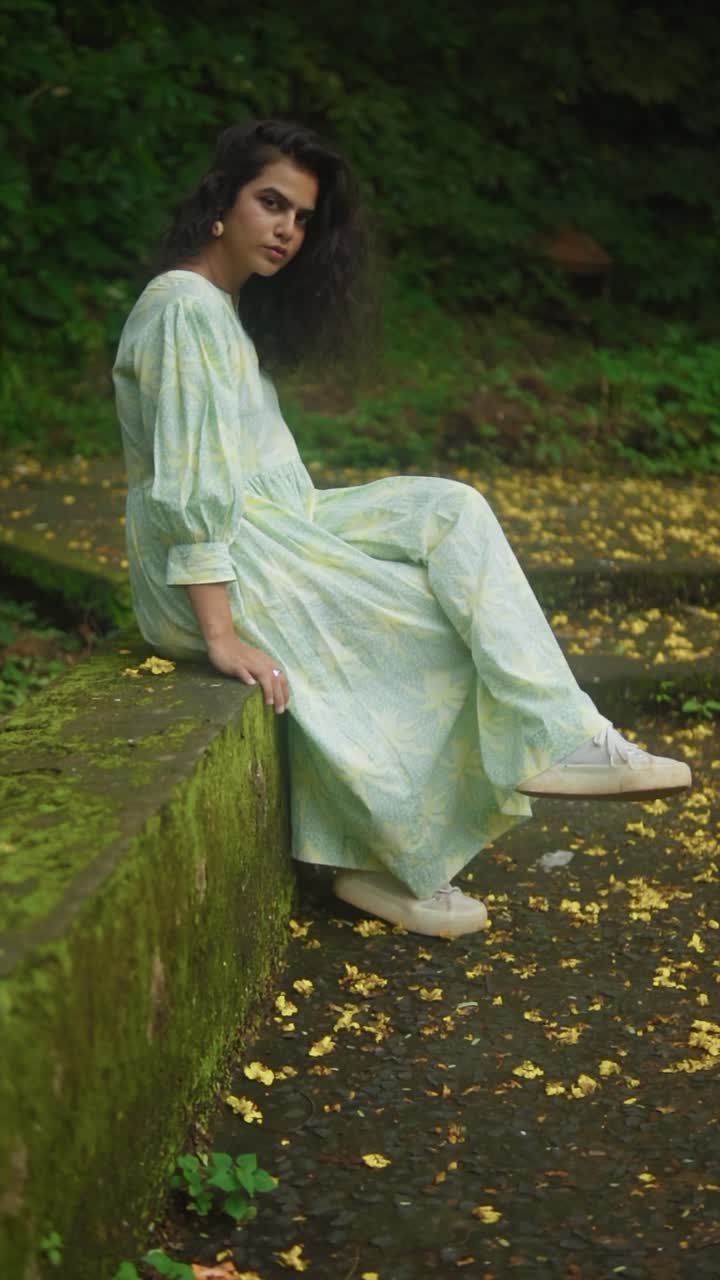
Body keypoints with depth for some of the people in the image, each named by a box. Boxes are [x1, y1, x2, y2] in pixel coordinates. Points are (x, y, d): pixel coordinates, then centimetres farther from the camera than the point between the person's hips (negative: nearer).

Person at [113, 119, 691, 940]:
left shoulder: (228, 308, 15)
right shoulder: (188, 308, -17)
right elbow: (190, 489, -24)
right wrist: (223, 637, -26)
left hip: (266, 529, 9)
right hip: (212, 571, -9)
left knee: (448, 512, -1)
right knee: (445, 628, -6)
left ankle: (559, 740, -7)